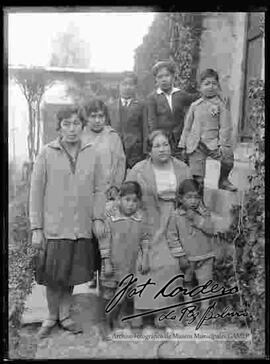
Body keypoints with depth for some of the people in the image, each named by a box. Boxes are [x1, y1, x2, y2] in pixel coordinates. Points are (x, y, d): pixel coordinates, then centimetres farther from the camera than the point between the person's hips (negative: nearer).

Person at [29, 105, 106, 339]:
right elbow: (36, 192, -4)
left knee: (72, 275, 13)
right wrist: (36, 228, -6)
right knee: (52, 276, 8)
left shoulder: (91, 155, 3)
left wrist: (98, 217, -4)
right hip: (53, 228, -2)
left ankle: (65, 315, 32)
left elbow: (100, 189, 7)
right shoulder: (47, 154, -4)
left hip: (82, 228, 2)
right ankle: (52, 317, 30)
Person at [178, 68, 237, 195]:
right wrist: (183, 145, 10)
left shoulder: (220, 104, 1)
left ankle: (223, 181, 4)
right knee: (197, 179, -1)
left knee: (228, 156, -26)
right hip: (195, 144, 1)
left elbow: (225, 127, -4)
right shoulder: (195, 105, 7)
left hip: (212, 142, -1)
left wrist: (223, 145, -15)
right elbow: (187, 126, 13)